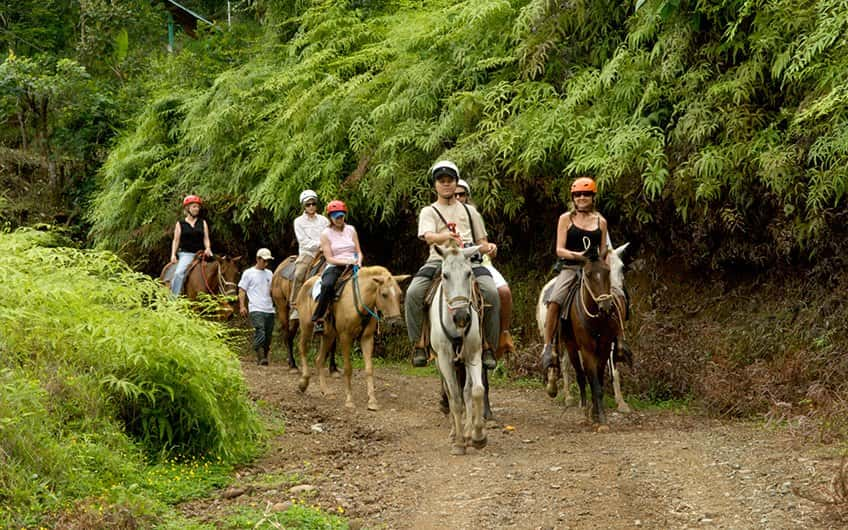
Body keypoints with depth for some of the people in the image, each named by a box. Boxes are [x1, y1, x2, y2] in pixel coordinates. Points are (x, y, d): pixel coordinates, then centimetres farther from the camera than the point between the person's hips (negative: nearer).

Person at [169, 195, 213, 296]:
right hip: (185, 253, -3)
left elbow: (206, 238, 8)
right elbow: (176, 240, 6)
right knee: (179, 273, -28)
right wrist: (173, 255, -7)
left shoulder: (203, 223, 13)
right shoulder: (180, 224, 7)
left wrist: (207, 249, -12)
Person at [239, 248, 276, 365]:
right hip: (256, 310, -5)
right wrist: (242, 306, -7)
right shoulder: (248, 273, 3)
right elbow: (242, 291, 2)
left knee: (268, 336, 5)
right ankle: (261, 358, -18)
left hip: (269, 310, 5)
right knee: (260, 334, -18)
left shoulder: (269, 274, 17)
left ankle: (264, 356, 16)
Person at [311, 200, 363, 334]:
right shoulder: (326, 234, 3)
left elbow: (359, 252, 15)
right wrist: (347, 261, -17)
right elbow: (329, 258, -4)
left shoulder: (351, 230, 14)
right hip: (335, 267, -3)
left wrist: (358, 262, -8)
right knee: (327, 285, -37)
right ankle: (318, 319, -29)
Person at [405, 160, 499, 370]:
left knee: (491, 292, -28)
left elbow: (481, 243, 26)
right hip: (439, 259, -1)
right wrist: (447, 237, -28)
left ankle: (488, 345, -17)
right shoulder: (428, 211, 17)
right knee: (414, 292, -29)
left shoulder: (469, 210, 26)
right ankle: (419, 344, -16)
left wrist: (489, 247, 0)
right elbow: (429, 236, -5)